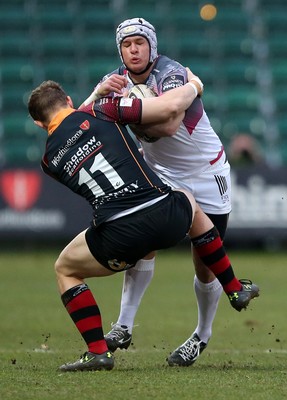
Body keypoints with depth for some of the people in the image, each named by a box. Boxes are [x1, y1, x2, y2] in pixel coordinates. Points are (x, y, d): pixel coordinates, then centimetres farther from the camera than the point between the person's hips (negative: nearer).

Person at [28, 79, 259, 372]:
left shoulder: (49, 160, 13)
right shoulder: (100, 112, 5)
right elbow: (170, 107, 0)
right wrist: (193, 86, 20)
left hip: (119, 239, -1)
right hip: (166, 216, 1)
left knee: (65, 270, 28)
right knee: (190, 203, 39)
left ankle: (98, 352, 13)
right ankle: (235, 290, 48)